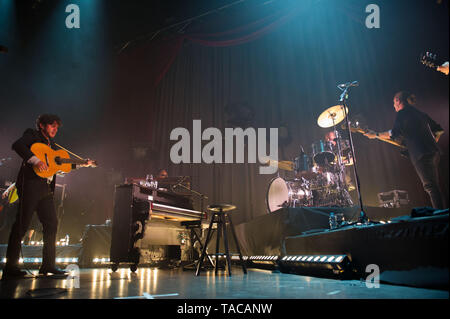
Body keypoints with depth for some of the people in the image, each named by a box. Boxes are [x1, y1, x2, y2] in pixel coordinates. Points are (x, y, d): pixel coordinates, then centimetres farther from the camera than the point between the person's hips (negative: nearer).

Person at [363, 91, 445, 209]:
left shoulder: (402, 113, -2)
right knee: (434, 186, 12)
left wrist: (376, 135, -5)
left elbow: (395, 134, -14)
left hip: (421, 155, -8)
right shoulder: (420, 113, 23)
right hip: (434, 152, 8)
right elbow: (438, 130, 24)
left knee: (430, 187, -8)